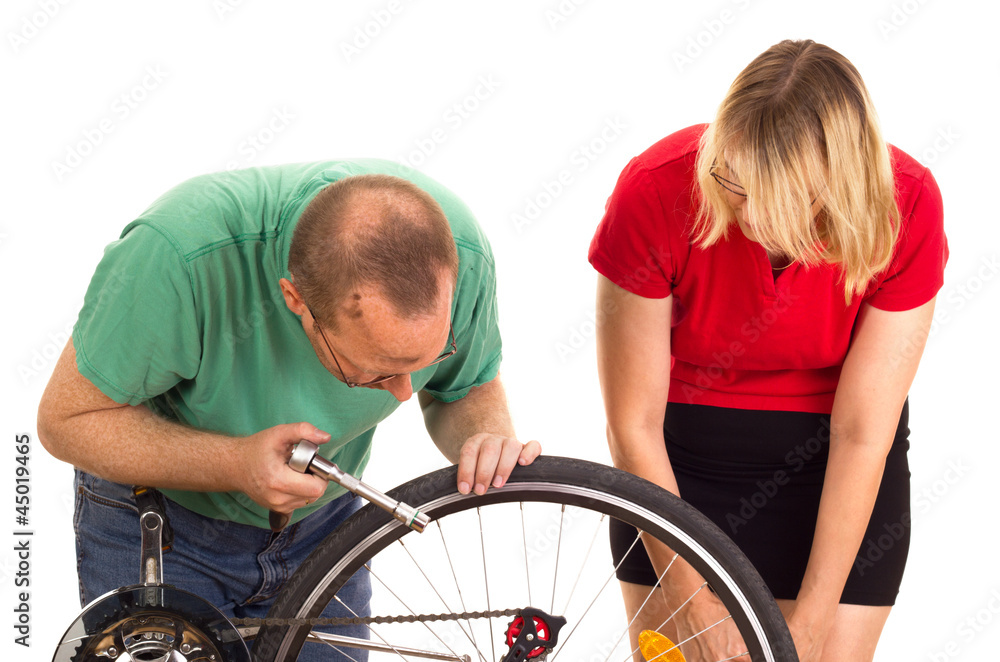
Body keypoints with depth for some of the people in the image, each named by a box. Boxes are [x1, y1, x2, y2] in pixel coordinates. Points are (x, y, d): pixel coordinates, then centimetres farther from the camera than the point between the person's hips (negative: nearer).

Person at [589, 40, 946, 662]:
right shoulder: (655, 192, -26)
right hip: (680, 453, 0)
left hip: (833, 469, 0)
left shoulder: (905, 208, -24)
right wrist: (690, 604, -15)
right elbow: (633, 425, -17)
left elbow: (862, 436, -18)